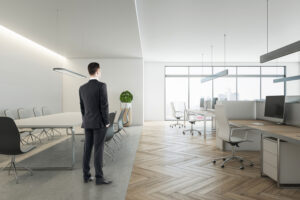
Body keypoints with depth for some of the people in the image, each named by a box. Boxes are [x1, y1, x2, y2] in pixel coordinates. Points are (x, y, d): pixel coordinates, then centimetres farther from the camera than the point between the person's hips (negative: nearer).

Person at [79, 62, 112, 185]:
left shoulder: (82, 88, 7)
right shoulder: (101, 86, -13)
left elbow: (82, 107, 12)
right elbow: (104, 105, -16)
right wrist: (107, 122, -7)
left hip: (87, 123, 6)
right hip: (99, 123, -6)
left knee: (87, 149, 10)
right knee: (98, 150, -4)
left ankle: (86, 175, 15)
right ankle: (99, 177, 1)